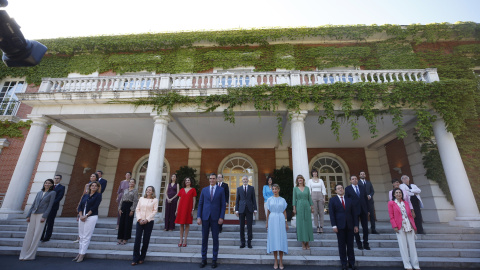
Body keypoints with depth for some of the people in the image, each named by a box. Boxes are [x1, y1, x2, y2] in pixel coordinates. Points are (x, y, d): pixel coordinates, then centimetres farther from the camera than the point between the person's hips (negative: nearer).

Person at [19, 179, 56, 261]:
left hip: (41, 215, -5)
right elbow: (33, 204, 16)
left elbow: (50, 205, -7)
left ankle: (30, 255, 6)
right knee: (29, 234, 6)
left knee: (36, 235, -2)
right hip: (33, 215, 5)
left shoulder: (52, 193, -1)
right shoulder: (39, 193, 14)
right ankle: (24, 253, 16)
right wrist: (28, 215, 7)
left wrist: (44, 217, -13)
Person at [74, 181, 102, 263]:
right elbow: (80, 206, 9)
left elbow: (94, 207, -9)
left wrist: (86, 215, -13)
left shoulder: (98, 195, -1)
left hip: (91, 217, -5)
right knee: (81, 236, 10)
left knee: (86, 237, -3)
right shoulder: (85, 196, 14)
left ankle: (82, 255, 4)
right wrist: (81, 216, -6)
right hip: (82, 217, 5)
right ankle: (80, 253, 19)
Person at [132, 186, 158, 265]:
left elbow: (154, 211, -3)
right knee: (137, 239, -2)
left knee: (146, 240, 5)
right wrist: (139, 219, -7)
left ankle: (142, 258, 19)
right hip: (140, 221, 2)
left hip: (149, 222, -2)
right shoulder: (141, 199, 10)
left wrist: (147, 219, -12)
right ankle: (135, 258, 9)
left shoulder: (155, 200, 2)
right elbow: (137, 209, 6)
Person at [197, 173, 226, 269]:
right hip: (205, 217, 2)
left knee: (215, 239, 6)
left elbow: (223, 205, 0)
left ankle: (214, 260, 20)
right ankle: (204, 259, 23)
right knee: (204, 239, 9)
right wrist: (198, 217, -2)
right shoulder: (204, 190, 7)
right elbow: (200, 204, 6)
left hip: (215, 217, -1)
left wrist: (221, 217, -7)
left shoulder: (221, 190, 1)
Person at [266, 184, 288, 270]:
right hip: (272, 220, 0)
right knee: (273, 239, 2)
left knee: (281, 239, 1)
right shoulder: (269, 200, 5)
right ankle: (276, 261, 14)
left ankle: (281, 261, 11)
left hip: (281, 220, 0)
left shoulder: (283, 200, 6)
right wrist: (267, 223, 6)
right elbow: (268, 212, 7)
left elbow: (284, 212, 8)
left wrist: (286, 223, 5)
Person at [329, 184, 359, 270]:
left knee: (350, 245, 9)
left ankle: (352, 263, 21)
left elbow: (354, 213, 11)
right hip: (340, 226, -3)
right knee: (342, 246, 4)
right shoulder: (332, 200, 2)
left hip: (350, 226, 3)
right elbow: (331, 214, -4)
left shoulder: (349, 200, 12)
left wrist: (356, 225, 3)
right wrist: (334, 226, -11)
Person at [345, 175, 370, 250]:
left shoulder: (362, 188, 9)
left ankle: (366, 244, 20)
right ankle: (359, 244, 19)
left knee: (365, 227, 7)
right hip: (354, 210, -3)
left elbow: (365, 199, 9)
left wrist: (367, 209, 5)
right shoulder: (347, 189, -3)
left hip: (363, 210, 3)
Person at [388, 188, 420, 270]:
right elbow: (391, 216, -4)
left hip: (409, 226, 4)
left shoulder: (406, 203, 14)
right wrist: (395, 226, -11)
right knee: (403, 246, 0)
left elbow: (410, 215, 14)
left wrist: (414, 226, 9)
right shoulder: (391, 203, 1)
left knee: (412, 245, 7)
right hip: (400, 228, -4)